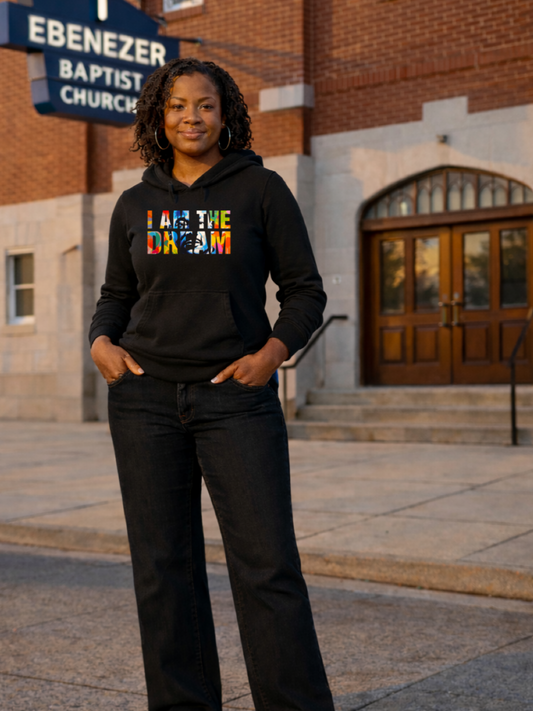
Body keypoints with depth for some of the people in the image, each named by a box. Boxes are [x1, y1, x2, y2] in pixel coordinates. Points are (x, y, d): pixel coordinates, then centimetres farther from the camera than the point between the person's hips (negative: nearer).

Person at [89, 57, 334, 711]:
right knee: (163, 566, 6)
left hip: (235, 396, -3)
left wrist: (274, 350, -14)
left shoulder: (260, 189, 2)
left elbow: (305, 290, 3)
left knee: (268, 565, -7)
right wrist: (102, 342, -2)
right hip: (146, 398, 3)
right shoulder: (135, 205, 11)